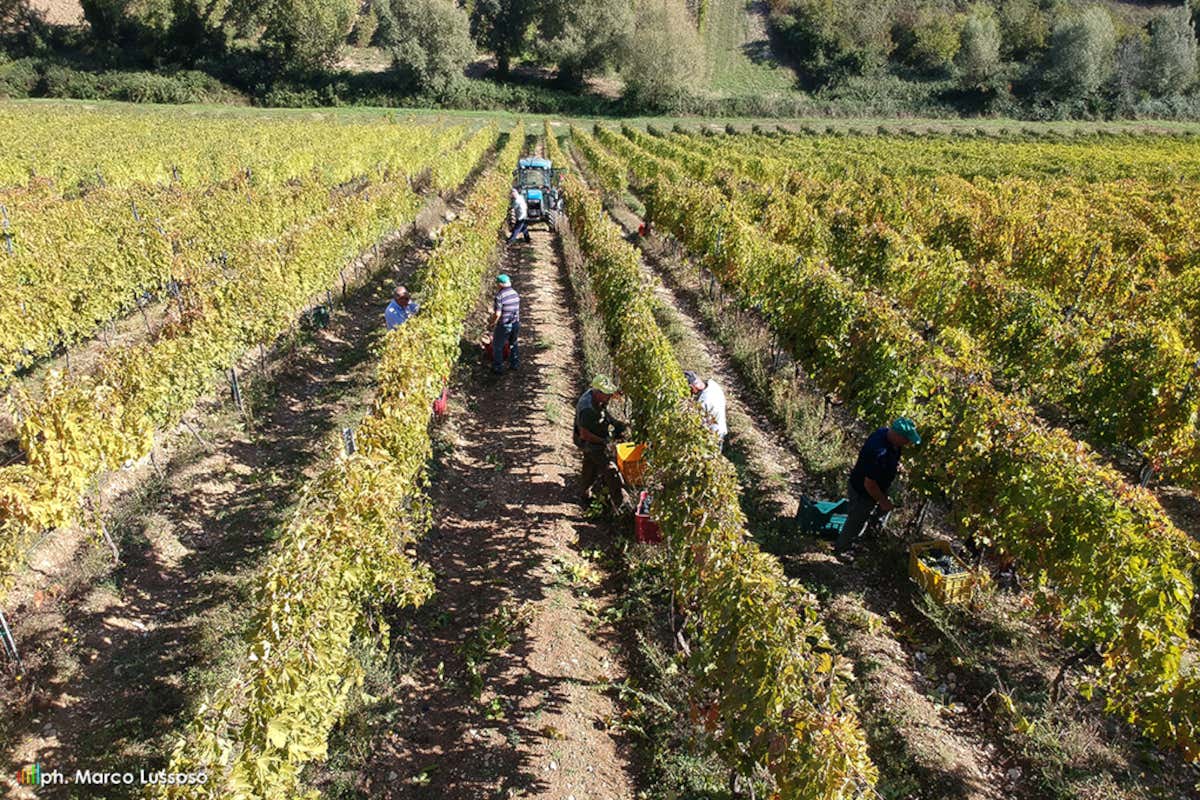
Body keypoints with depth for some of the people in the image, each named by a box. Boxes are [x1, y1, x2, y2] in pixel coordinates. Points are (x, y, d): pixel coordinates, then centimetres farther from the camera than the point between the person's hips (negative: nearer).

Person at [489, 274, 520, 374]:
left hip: (504, 326, -6)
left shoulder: (500, 296, -21)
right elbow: (517, 309, 8)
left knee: (498, 347, 13)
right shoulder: (515, 293, 0)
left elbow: (497, 314, -23)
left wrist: (492, 323, -7)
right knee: (513, 344, 27)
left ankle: (498, 368, 21)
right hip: (515, 324, 6)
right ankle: (515, 363, 37)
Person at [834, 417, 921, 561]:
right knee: (856, 523, 15)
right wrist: (883, 501, -19)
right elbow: (869, 484, -32)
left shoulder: (886, 433, -16)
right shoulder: (879, 453, -43)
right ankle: (841, 549, 40)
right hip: (863, 493, -8)